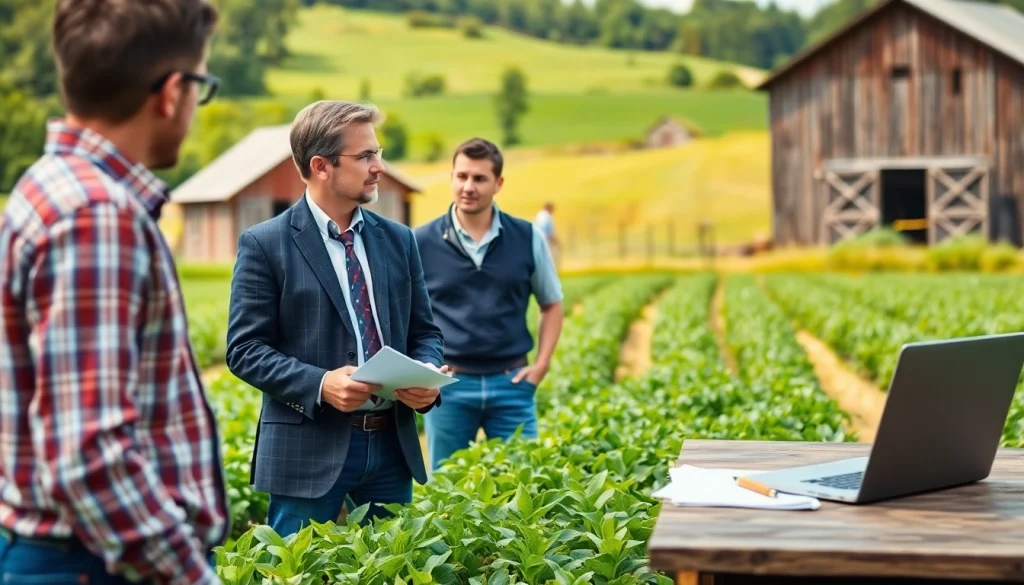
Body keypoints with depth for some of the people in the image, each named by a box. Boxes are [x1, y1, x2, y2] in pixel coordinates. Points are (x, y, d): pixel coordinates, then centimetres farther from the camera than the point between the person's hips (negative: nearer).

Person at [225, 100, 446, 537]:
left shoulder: (398, 239, 11)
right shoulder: (265, 244, -5)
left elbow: (424, 331, 15)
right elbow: (245, 349, -8)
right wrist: (320, 384, -22)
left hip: (392, 443, 5)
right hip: (308, 448, -5)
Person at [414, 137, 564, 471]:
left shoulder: (527, 238, 2)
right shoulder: (421, 243, -1)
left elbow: (552, 304, 12)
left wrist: (542, 364, 2)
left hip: (511, 382, 1)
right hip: (448, 384, -1)